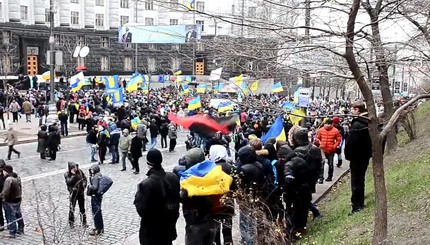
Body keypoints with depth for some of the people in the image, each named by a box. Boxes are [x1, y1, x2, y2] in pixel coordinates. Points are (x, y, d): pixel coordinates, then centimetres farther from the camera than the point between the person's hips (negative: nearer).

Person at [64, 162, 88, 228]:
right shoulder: (67, 174, -11)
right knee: (71, 208, 2)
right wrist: (73, 175, -30)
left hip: (81, 192, 3)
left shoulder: (80, 171, -3)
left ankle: (84, 222, 24)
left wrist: (84, 185, -5)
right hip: (73, 193, -3)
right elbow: (69, 182, -26)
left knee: (82, 208, 12)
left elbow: (84, 178, 8)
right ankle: (71, 222, 19)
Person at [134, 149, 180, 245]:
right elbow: (176, 199, 4)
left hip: (151, 232, -5)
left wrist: (138, 196, -7)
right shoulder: (173, 177, -7)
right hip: (169, 227, 6)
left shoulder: (146, 184, -26)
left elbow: (142, 211, -23)